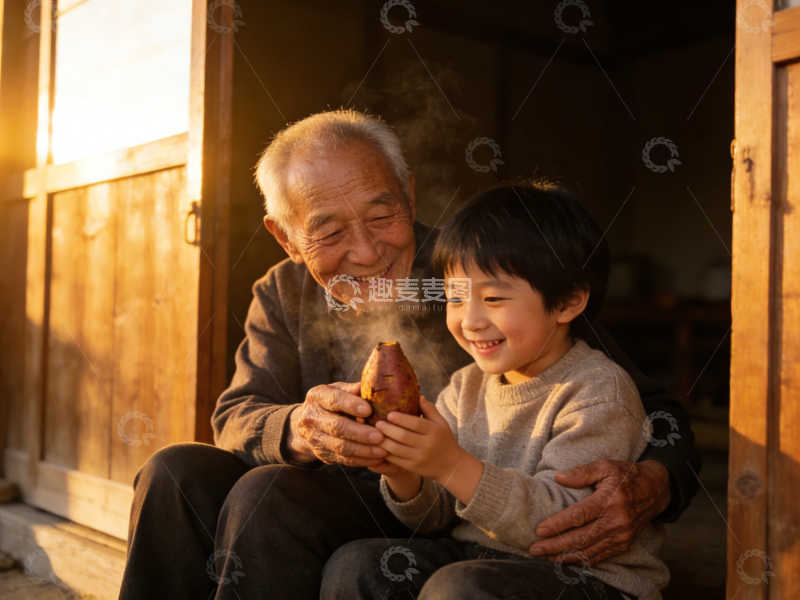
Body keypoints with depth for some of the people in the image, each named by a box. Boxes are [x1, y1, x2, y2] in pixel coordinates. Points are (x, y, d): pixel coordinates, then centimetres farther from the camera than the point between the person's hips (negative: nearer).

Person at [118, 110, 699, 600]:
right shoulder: (284, 295, 5)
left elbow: (650, 410, -10)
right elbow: (237, 417, -5)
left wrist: (649, 487, -34)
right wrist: (297, 429, -30)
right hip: (330, 508, 5)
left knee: (269, 495, -28)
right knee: (176, 472, -15)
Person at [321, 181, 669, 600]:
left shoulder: (597, 393, -14)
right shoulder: (466, 386, 6)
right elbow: (436, 516, 8)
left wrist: (453, 466, -31)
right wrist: (402, 475, -14)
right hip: (476, 559, 6)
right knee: (351, 566, -11)